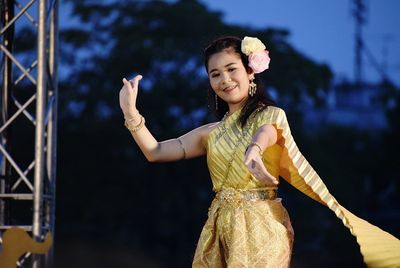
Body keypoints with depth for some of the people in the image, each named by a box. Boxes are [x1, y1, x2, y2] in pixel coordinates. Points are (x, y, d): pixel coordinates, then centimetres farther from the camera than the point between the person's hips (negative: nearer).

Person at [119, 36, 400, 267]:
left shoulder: (270, 116, -1)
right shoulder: (211, 134, 14)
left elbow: (265, 132, -27)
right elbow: (156, 152, 11)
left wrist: (254, 149, -52)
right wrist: (131, 113, -4)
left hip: (260, 228, -5)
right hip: (221, 231, 5)